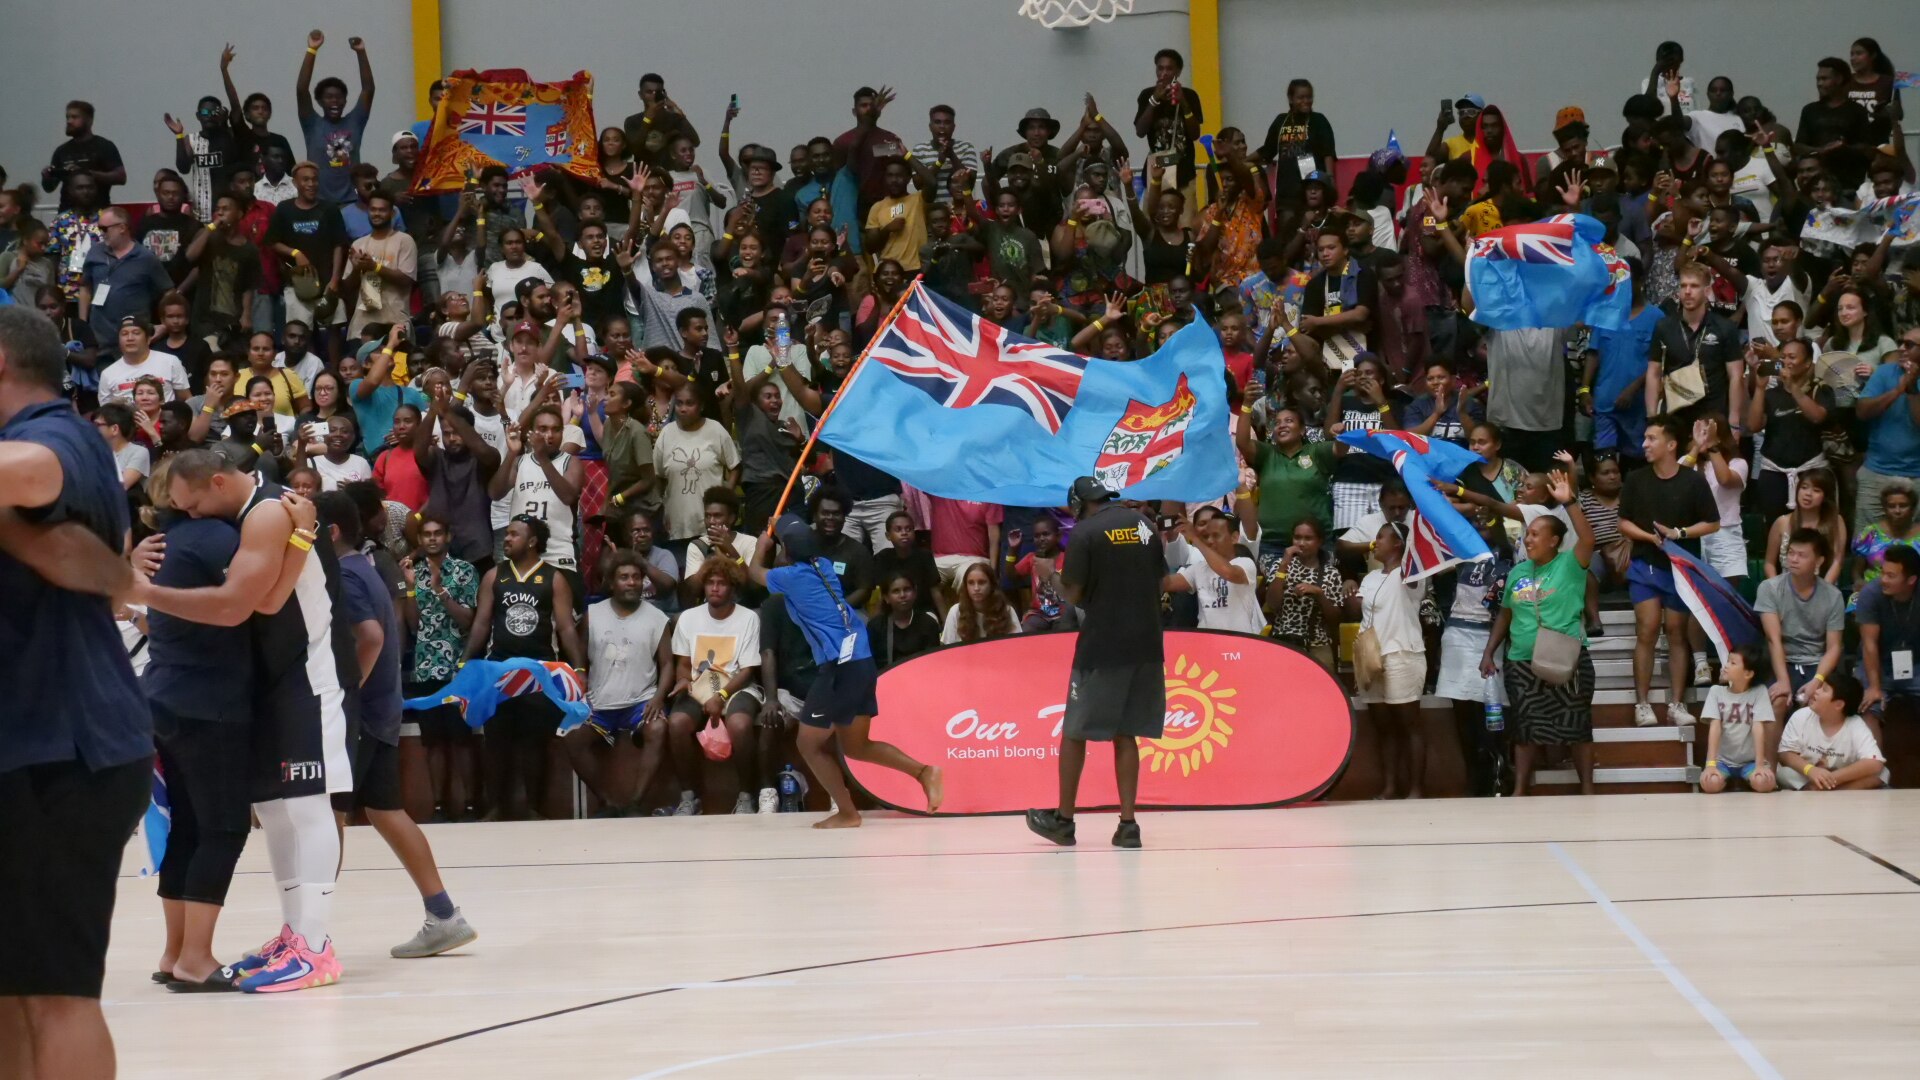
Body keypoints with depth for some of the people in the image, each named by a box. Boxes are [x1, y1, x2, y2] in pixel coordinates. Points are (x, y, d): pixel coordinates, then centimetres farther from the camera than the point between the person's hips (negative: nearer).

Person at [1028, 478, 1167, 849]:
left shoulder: (1085, 533, -9)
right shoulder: (1144, 525, 9)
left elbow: (1073, 594, -9)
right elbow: (1160, 580, 15)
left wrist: (1052, 577, 10)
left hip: (1101, 647, -5)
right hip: (1145, 645, 5)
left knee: (1075, 732, 7)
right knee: (1125, 734, 9)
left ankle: (1063, 819, 13)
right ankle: (1127, 823, 2)